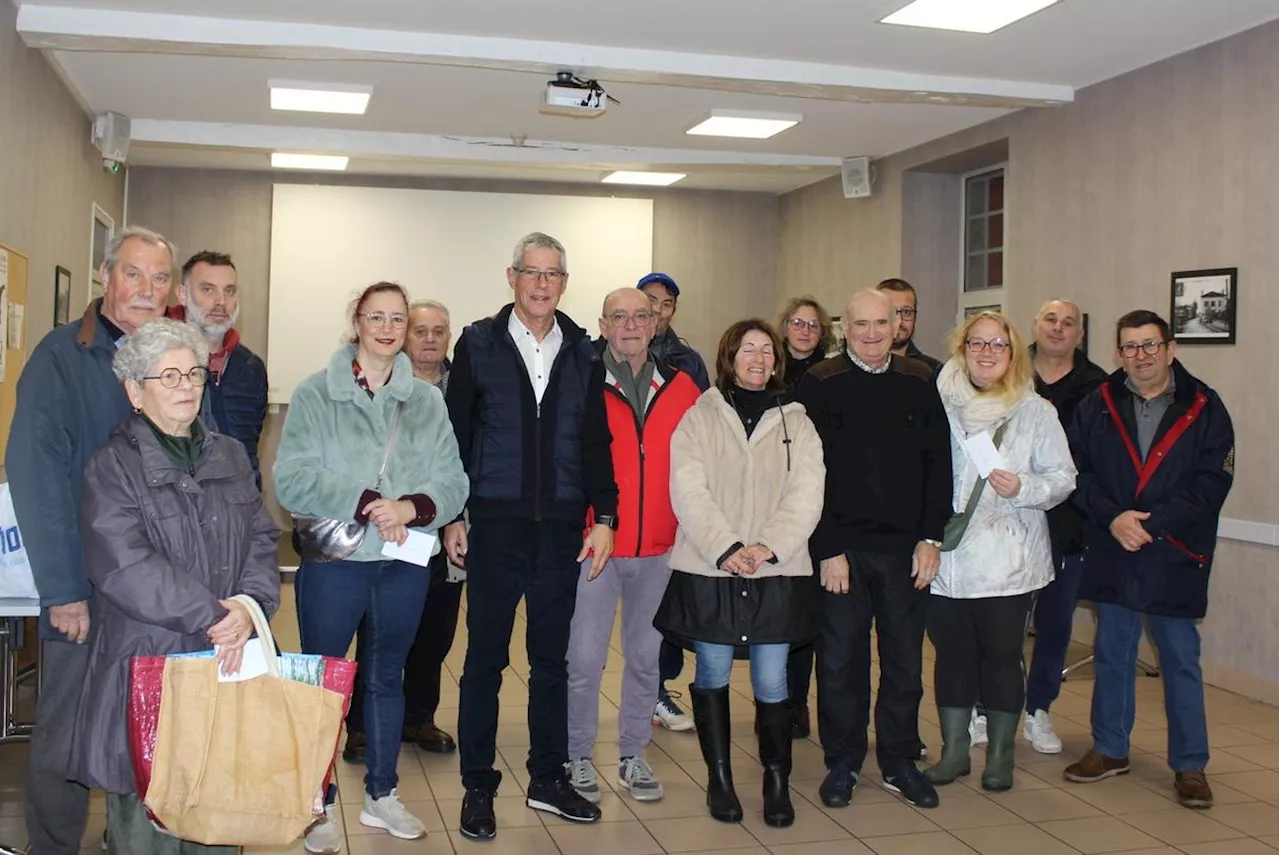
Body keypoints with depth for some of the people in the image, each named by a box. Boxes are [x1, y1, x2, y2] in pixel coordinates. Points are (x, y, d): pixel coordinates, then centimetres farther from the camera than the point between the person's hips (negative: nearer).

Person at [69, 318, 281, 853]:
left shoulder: (231, 457, 14)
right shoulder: (112, 467, -3)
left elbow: (262, 539, 7)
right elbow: (127, 568, -15)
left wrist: (250, 605, -12)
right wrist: (215, 617, -16)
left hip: (231, 663, 4)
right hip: (149, 663, -4)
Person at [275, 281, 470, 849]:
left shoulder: (428, 401, 5)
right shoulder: (316, 394, -2)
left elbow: (453, 483, 0)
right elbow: (293, 479, -11)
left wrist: (411, 508, -19)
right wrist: (364, 502, -20)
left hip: (405, 562, 3)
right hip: (333, 560, -3)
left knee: (387, 678, 16)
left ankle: (381, 794, 32)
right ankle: (320, 804, 22)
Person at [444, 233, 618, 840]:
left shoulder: (583, 354, 8)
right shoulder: (479, 344, 1)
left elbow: (596, 443, 9)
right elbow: (457, 435, 1)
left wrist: (604, 517, 2)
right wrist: (452, 517, -2)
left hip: (562, 529, 3)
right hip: (495, 526, -2)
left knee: (552, 658, 12)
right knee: (485, 658, 5)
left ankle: (548, 780, 25)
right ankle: (478, 788, 18)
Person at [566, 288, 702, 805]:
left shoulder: (681, 389, 5)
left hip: (659, 549, 3)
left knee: (645, 656, 13)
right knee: (585, 660, 2)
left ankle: (633, 756, 28)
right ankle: (578, 757, 19)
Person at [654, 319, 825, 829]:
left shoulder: (796, 422, 9)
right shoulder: (699, 417, 3)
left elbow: (806, 495, -1)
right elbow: (689, 491, -7)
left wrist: (768, 546, -15)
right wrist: (725, 548, -17)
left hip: (776, 572, 1)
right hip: (708, 568, -1)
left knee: (771, 682, 1)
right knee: (712, 676, 8)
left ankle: (777, 781, 18)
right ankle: (719, 778, 23)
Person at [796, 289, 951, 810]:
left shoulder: (919, 384, 6)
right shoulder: (819, 386, -2)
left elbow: (939, 464, 7)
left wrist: (931, 538, -1)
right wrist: (827, 548, -11)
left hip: (907, 548, 3)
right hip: (841, 548, -2)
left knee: (905, 659, 9)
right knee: (840, 659, 6)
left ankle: (899, 762, 24)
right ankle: (842, 763, 20)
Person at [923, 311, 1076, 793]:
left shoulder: (1036, 411, 1)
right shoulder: (940, 404, 5)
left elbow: (1063, 477, 1)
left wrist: (1024, 488, -18)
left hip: (1007, 560, -1)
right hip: (947, 557, 2)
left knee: (1002, 656, 5)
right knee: (952, 653, 10)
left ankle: (1000, 754, 21)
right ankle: (954, 749, 23)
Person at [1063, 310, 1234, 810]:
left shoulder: (1204, 408, -3)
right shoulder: (1096, 407, 3)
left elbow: (1212, 482, -9)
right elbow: (1076, 472, -1)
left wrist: (1151, 523, -17)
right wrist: (1112, 517, -16)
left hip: (1175, 558, -2)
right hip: (1111, 556, 2)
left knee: (1181, 661, 6)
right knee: (1111, 654, 13)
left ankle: (1190, 765, 18)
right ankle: (1110, 750, 28)